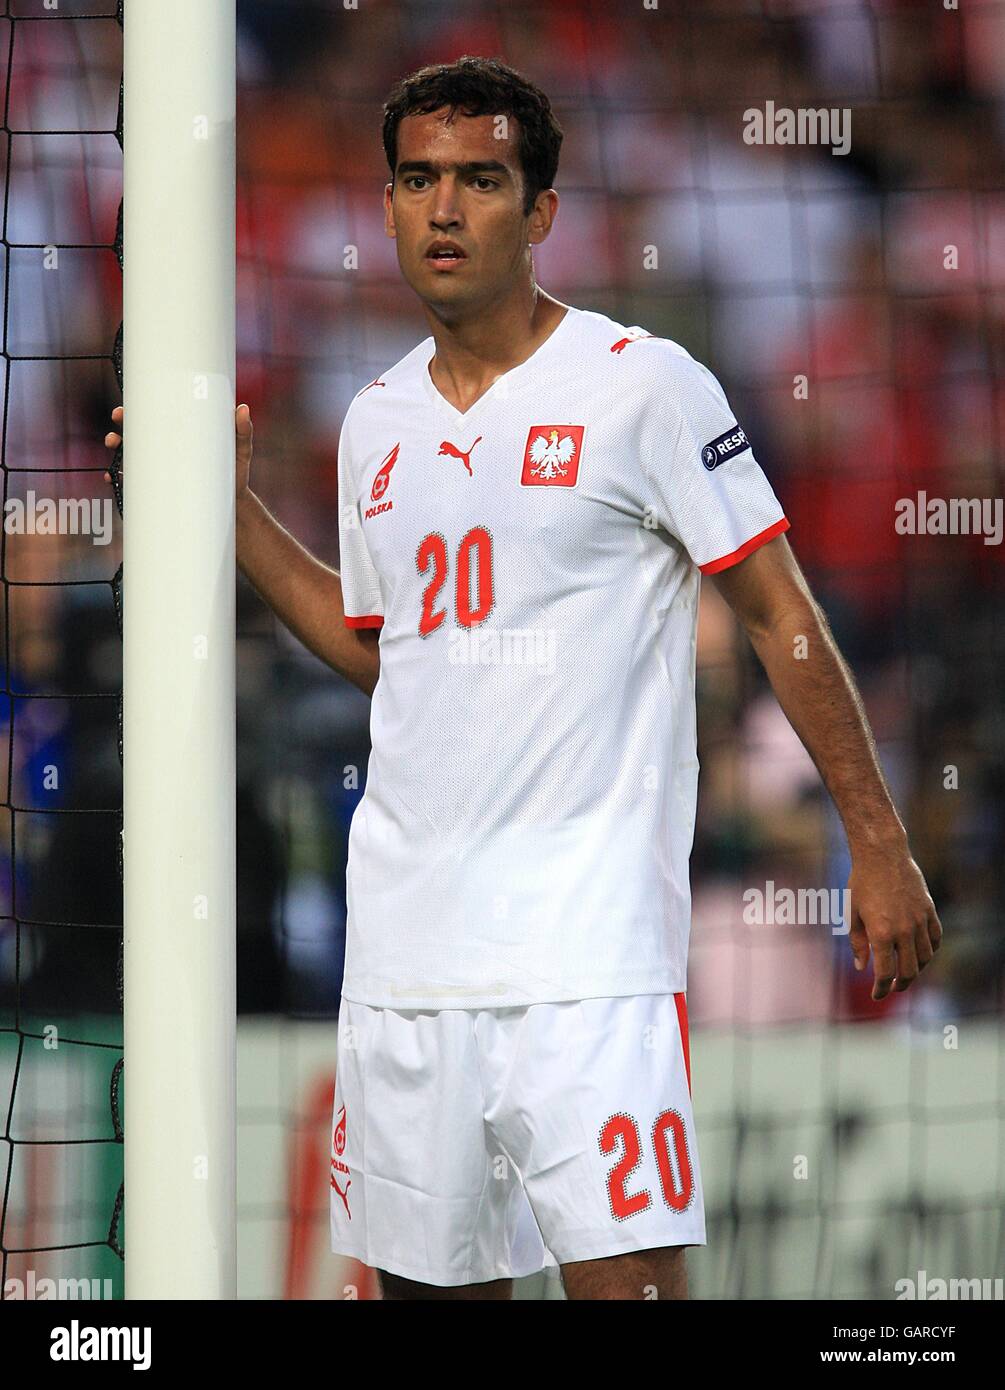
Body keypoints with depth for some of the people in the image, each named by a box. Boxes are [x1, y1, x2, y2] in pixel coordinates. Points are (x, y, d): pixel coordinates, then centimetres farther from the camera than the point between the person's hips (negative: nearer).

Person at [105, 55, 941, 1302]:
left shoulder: (642, 385, -4)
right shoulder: (378, 422, 14)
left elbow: (780, 613, -2)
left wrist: (878, 844, -5)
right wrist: (231, 507, 19)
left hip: (590, 929, -6)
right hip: (403, 933, 6)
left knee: (627, 1283, -15)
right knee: (425, 1281, 8)